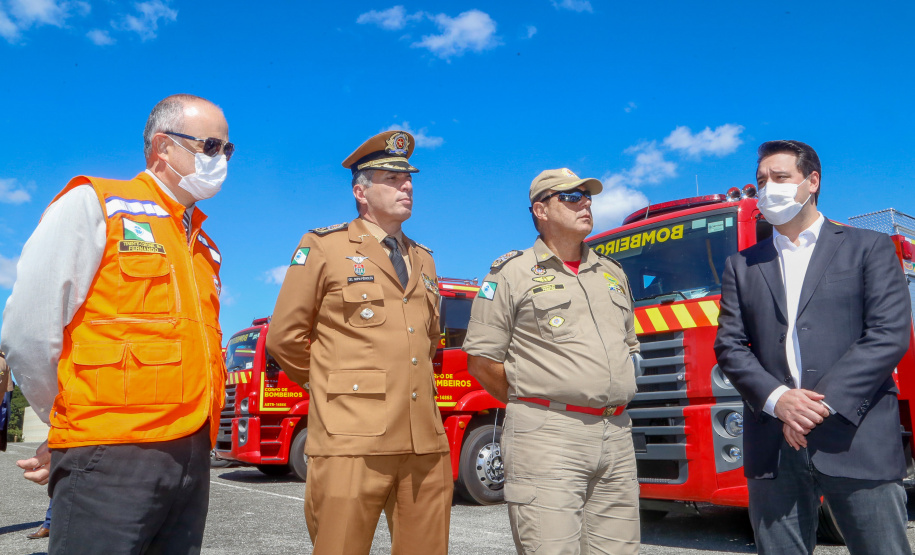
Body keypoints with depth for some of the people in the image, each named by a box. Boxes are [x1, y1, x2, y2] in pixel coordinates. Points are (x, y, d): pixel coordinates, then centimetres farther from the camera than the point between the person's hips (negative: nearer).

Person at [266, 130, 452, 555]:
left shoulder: (423, 259, 19)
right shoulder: (323, 247, 3)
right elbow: (285, 337, 2)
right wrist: (332, 387, 9)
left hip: (425, 442, 5)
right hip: (352, 441, -5)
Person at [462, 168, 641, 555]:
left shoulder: (612, 273, 19)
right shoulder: (513, 273, 1)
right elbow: (481, 362, -2)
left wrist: (608, 400, 16)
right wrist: (536, 406, 3)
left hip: (616, 435, 6)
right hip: (547, 436, -5)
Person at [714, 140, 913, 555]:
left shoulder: (869, 248, 8)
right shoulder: (742, 265, 15)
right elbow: (729, 346, 7)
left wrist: (824, 403, -12)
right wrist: (777, 399, -10)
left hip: (858, 440, -2)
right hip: (773, 447, 2)